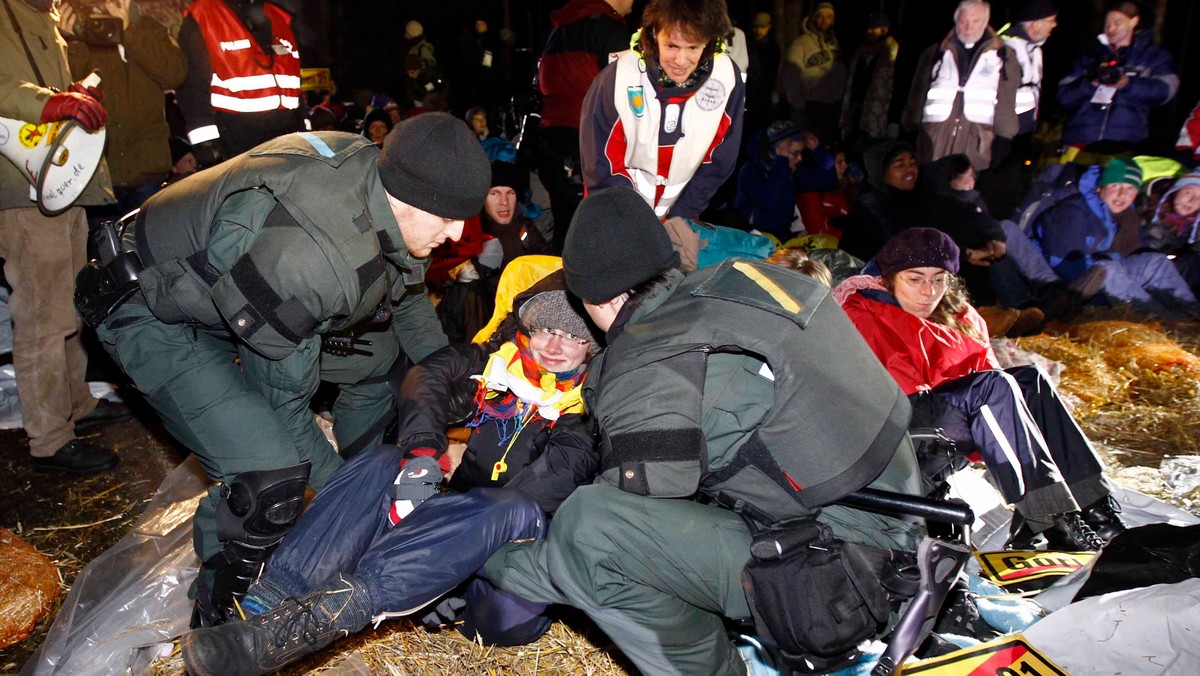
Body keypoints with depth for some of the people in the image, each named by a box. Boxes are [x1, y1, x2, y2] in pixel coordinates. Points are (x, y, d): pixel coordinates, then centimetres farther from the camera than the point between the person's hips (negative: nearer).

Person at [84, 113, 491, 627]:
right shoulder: (308, 257, -40)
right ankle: (219, 611, 5)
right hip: (156, 312, -8)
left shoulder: (376, 171, -15)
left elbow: (406, 293, 5)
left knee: (389, 357, 8)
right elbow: (282, 398, -26)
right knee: (271, 477, -25)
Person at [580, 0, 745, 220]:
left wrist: (680, 217, -7)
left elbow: (718, 161, -6)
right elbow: (602, 164, -16)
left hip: (681, 213, 2)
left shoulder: (727, 79, -17)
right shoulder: (618, 79, -24)